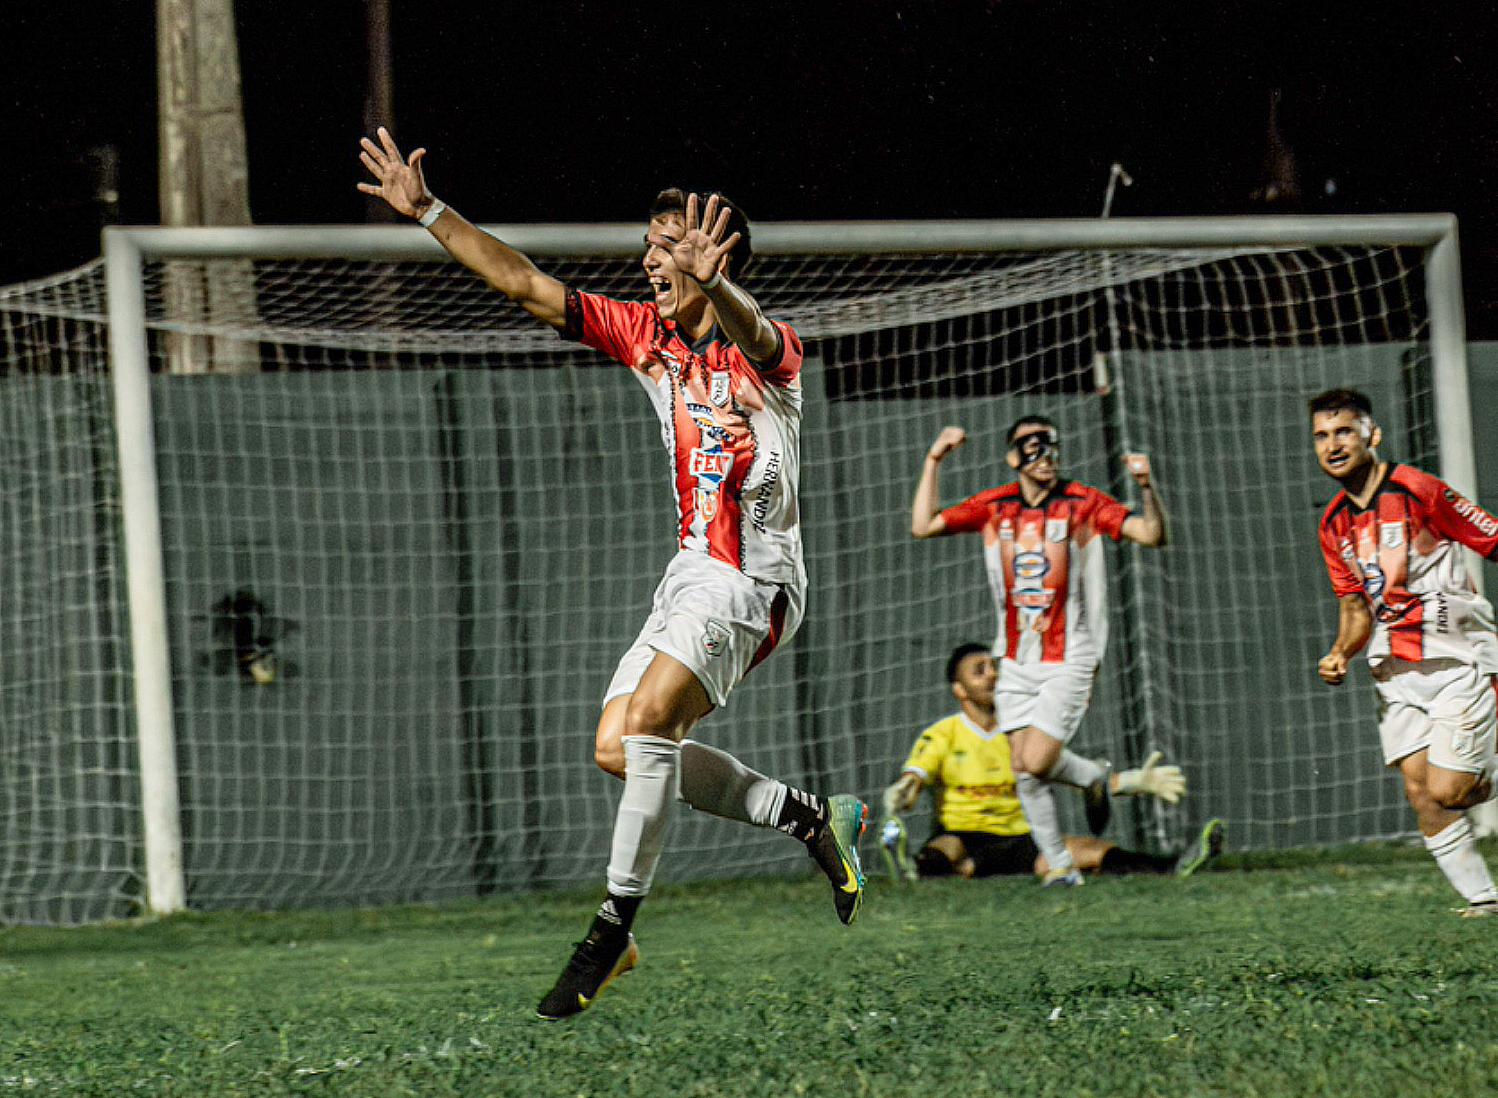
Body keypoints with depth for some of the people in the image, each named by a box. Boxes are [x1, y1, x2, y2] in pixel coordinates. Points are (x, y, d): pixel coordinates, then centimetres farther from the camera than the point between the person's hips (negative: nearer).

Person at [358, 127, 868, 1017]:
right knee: (618, 747, 4)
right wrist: (427, 210, -4)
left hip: (754, 582, -9)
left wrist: (708, 282, -64)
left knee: (649, 716, -25)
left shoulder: (768, 349, -15)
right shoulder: (643, 333, 5)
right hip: (695, 570, 9)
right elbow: (528, 285, 5)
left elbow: (749, 333, -41)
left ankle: (617, 924, -20)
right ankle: (814, 818, 15)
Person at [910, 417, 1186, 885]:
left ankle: (1103, 779, 14)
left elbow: (1151, 534, -13)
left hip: (1068, 661, -4)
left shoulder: (1082, 502, -7)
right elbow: (923, 525, 1)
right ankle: (1060, 865, 13)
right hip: (1016, 663, 4)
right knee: (1022, 769, 0)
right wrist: (933, 460, -4)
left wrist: (1147, 486, -30)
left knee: (1036, 762, -15)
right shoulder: (993, 506, 3)